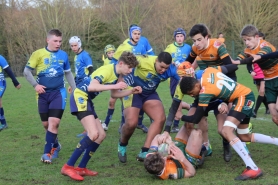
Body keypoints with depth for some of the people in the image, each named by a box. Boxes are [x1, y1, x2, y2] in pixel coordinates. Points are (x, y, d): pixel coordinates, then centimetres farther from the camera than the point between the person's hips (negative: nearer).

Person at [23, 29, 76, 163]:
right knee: (46, 124, 8)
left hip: (58, 92, 0)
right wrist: (35, 85, -12)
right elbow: (26, 71, -1)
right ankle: (55, 145, 32)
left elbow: (68, 73, 18)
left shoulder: (63, 55, 4)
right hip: (43, 94, 0)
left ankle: (47, 152, -10)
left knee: (54, 122, -14)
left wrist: (74, 89, 18)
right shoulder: (38, 54, -5)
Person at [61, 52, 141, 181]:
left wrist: (131, 91, 10)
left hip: (87, 99, 10)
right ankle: (68, 167, -17)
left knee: (101, 135, 9)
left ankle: (81, 168, 13)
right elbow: (91, 87, -31)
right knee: (93, 134, -22)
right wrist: (115, 86, -28)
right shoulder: (107, 70, -19)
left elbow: (114, 94, 23)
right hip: (80, 97, -10)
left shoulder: (117, 75, 11)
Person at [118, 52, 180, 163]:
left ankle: (144, 152, -8)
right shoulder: (144, 61, -33)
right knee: (131, 122, -19)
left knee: (160, 118, -13)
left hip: (149, 93, 5)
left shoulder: (170, 69, -19)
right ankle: (122, 145, 15)